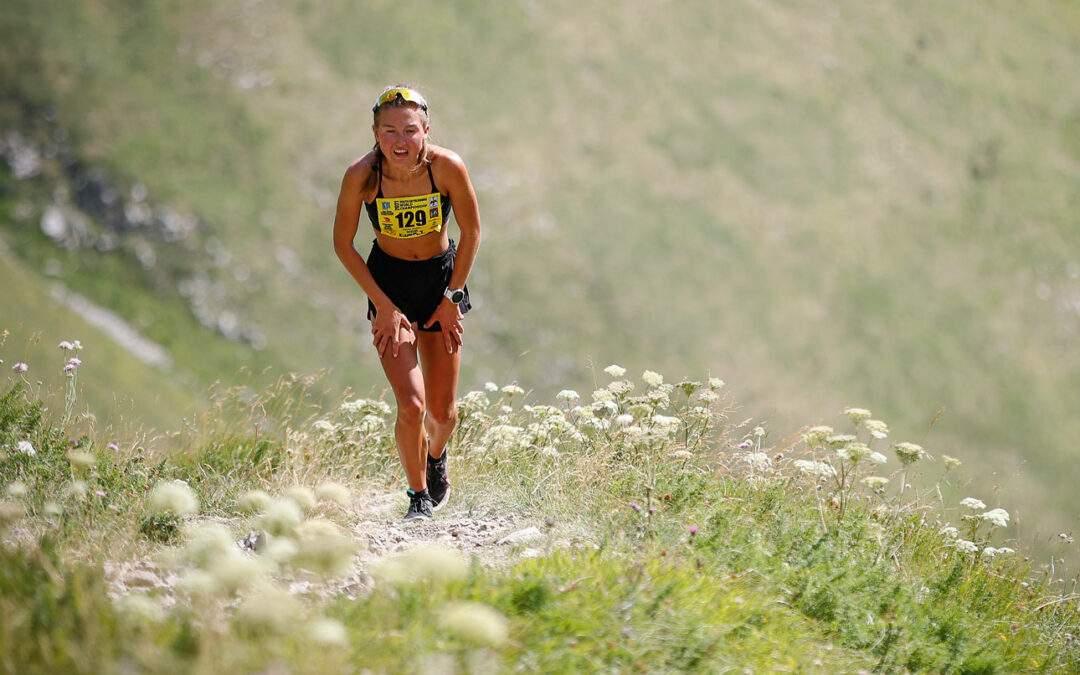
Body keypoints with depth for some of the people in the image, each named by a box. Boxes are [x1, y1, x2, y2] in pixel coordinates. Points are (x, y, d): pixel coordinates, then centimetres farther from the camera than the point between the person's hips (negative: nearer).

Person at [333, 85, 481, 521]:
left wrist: (452, 296, -6)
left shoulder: (447, 167, -23)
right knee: (411, 406, -14)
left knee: (442, 411, 6)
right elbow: (343, 244, -10)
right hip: (388, 280, -1)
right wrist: (384, 306, -11)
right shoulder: (361, 175, -23)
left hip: (441, 277, 1)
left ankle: (435, 456, 43)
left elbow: (471, 232, -7)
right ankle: (419, 497, 11)